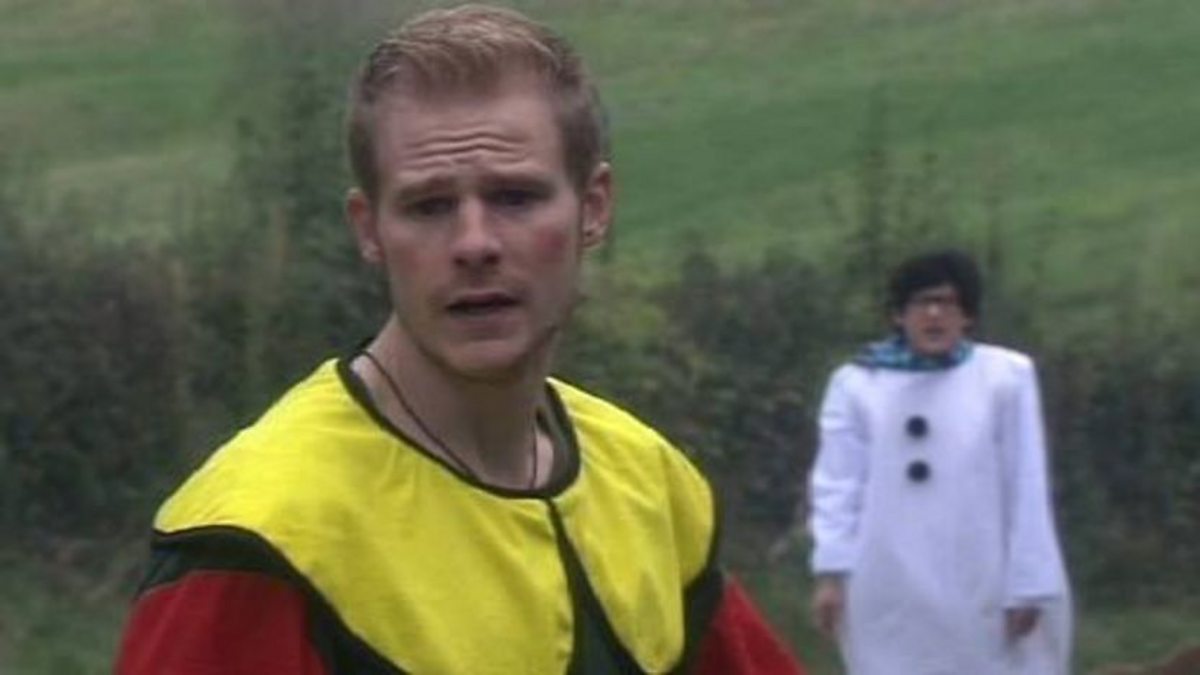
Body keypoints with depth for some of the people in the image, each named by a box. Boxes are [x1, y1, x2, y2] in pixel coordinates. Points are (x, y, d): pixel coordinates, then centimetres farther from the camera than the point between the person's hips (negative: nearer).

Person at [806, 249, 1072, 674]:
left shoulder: (1005, 377, 1)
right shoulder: (857, 384, 4)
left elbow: (1026, 490, 1)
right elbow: (836, 484, 2)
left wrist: (1028, 585, -3)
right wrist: (830, 572, -9)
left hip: (980, 595, -1)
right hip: (892, 600, 1)